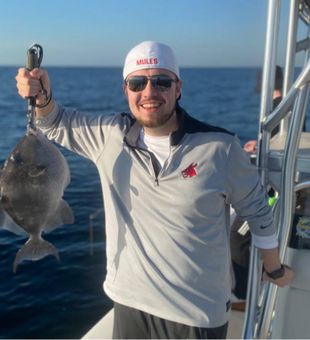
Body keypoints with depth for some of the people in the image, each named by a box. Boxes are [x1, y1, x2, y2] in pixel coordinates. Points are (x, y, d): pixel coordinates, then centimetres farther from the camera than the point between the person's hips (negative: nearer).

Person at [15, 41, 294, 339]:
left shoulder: (220, 147, -15)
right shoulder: (110, 136, -7)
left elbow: (257, 211, -2)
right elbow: (56, 123, 9)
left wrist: (275, 270, 10)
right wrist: (42, 96, -13)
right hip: (129, 303, 3)